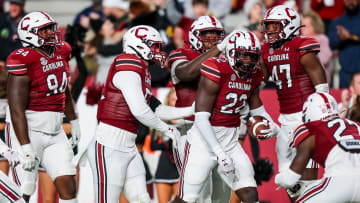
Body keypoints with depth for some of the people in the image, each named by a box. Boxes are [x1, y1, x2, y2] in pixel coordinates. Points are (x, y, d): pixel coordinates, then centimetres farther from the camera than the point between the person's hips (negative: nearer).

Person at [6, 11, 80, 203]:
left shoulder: (60, 52, 8)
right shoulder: (24, 60, -17)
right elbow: (17, 110, -19)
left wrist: (74, 122, 29)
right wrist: (26, 148, -23)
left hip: (55, 133, 8)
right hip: (29, 131, -8)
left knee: (68, 187, 4)